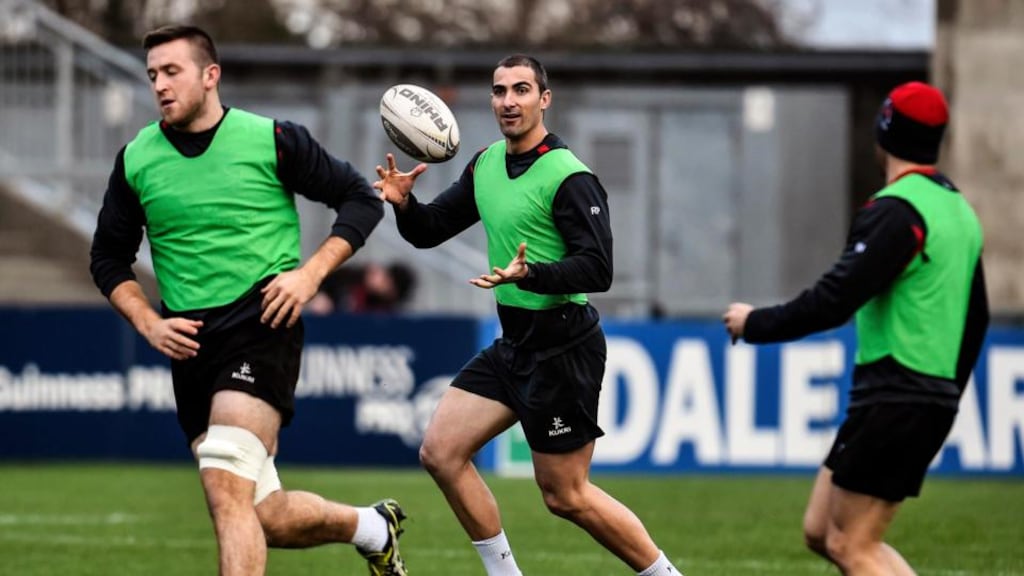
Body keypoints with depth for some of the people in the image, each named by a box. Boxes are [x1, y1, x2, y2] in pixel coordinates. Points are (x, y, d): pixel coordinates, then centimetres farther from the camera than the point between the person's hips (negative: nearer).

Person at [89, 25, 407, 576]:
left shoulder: (272, 140, -4)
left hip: (262, 324, -5)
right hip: (189, 341, 5)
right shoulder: (136, 159, 5)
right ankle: (371, 526, 34)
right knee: (267, 521, 6)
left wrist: (310, 272, -8)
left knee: (225, 485, -25)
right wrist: (149, 324, 0)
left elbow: (360, 200, 4)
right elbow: (109, 257, 16)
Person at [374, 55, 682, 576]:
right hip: (513, 342, 8)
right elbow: (430, 231, 14)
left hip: (562, 348, -8)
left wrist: (530, 274, -38)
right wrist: (403, 204, -8)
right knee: (440, 452, 0)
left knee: (565, 495, -2)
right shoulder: (486, 164, 8)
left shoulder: (569, 178, -16)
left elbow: (597, 269, -23)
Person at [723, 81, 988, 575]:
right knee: (821, 531, 12)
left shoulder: (896, 210, -15)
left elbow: (833, 301, -20)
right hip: (935, 397, 9)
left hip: (893, 400, -9)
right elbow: (974, 319, 21)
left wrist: (755, 323, -6)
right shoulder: (959, 210, 14)